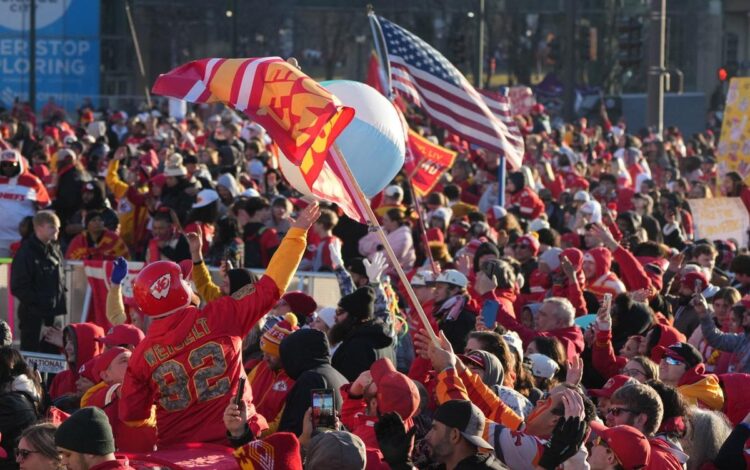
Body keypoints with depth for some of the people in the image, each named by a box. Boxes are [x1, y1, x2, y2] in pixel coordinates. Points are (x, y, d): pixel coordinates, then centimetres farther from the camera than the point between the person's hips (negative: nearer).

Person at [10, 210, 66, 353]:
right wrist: (38, 301, -19)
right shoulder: (26, 253, -12)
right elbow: (18, 287, -14)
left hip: (54, 314, 7)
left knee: (53, 353, 12)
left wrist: (61, 302, 7)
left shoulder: (55, 251, 11)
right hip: (34, 315, -7)